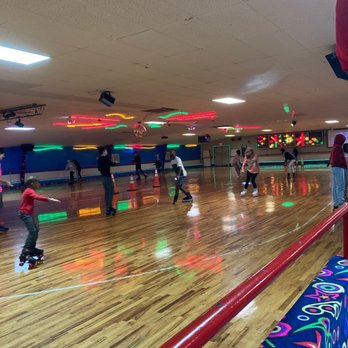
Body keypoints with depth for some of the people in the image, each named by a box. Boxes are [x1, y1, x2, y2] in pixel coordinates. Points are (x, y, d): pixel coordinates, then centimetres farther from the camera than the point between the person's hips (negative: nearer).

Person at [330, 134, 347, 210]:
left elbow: (331, 159, 17)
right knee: (340, 186, -8)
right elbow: (339, 159, -20)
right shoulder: (338, 147, -14)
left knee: (335, 187, 11)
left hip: (334, 168, 10)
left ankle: (336, 204, 15)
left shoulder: (334, 147, 15)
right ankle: (341, 203, -9)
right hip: (339, 168, -10)